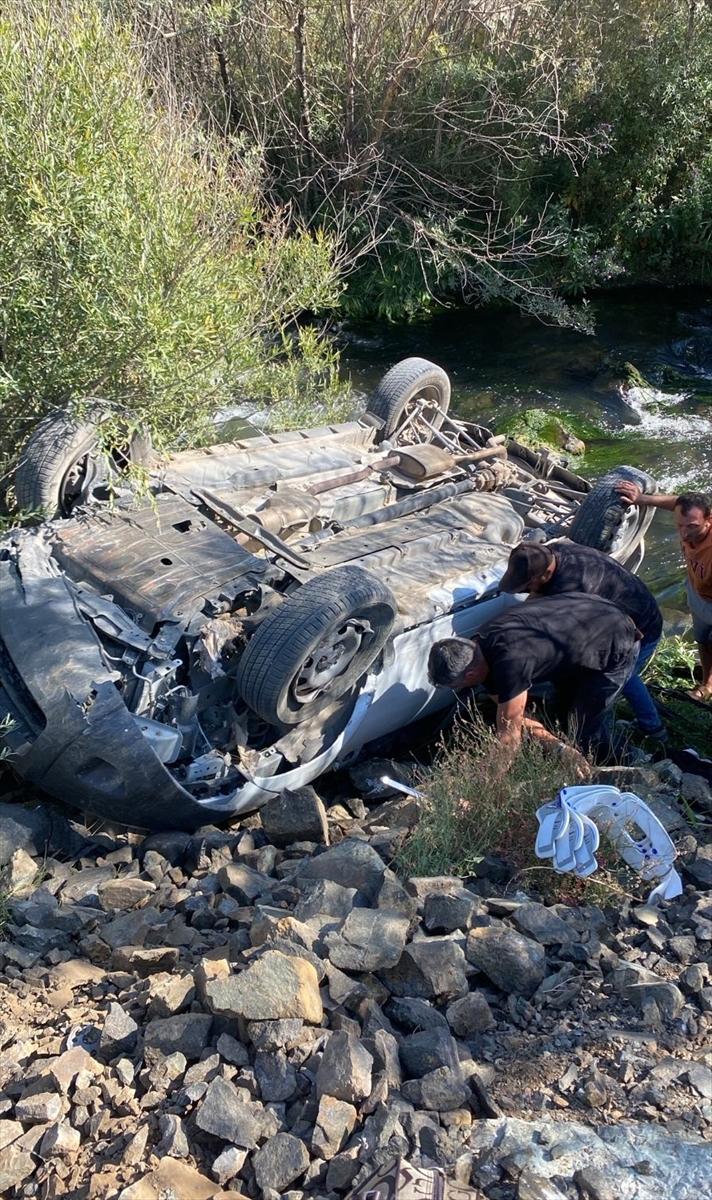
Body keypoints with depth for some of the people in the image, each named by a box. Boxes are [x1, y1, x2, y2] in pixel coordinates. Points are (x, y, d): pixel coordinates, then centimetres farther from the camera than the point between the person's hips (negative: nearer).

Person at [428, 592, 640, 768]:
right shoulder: (482, 644, -10)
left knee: (585, 732, -1)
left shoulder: (510, 663, -39)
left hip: (617, 649, -9)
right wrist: (559, 746, -8)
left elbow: (509, 735, -30)